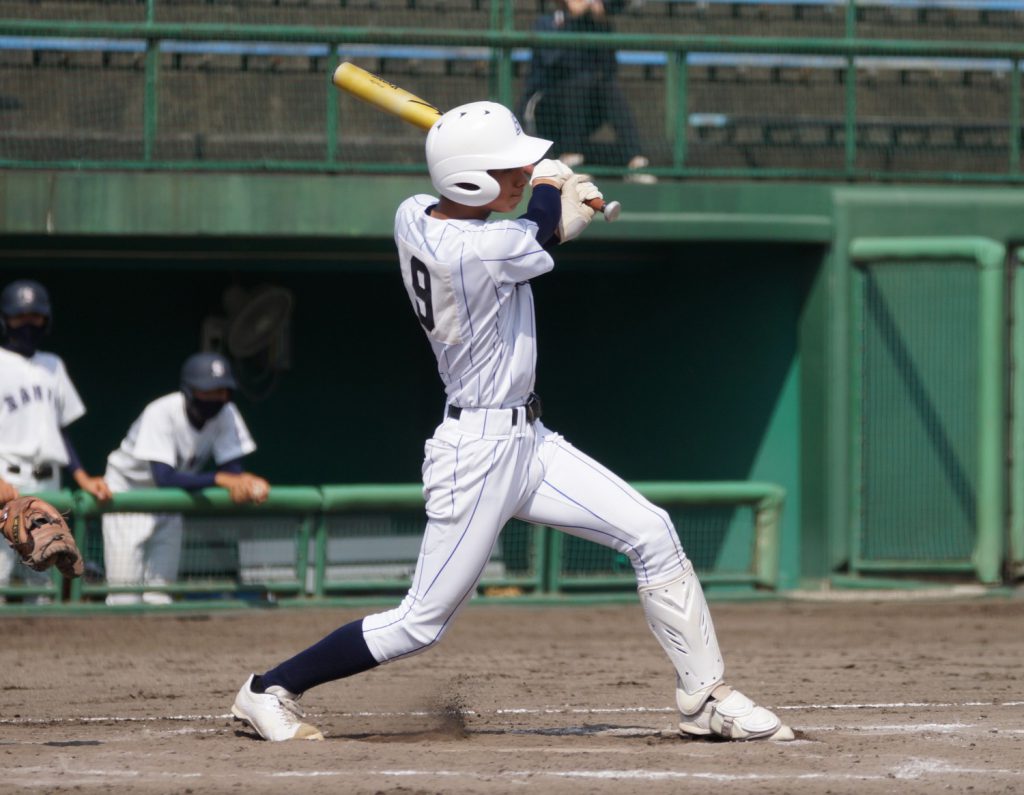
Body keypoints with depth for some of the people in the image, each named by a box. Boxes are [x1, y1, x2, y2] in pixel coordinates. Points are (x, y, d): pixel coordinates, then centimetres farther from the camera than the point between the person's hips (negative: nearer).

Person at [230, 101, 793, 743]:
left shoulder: (414, 217, -1)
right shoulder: (483, 251, -26)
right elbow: (540, 227, -4)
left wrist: (560, 202, 6)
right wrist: (550, 185, 16)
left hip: (526, 443, 10)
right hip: (478, 452, -10)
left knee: (652, 533, 4)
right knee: (423, 623, 0)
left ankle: (707, 700, 10)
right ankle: (270, 691, 14)